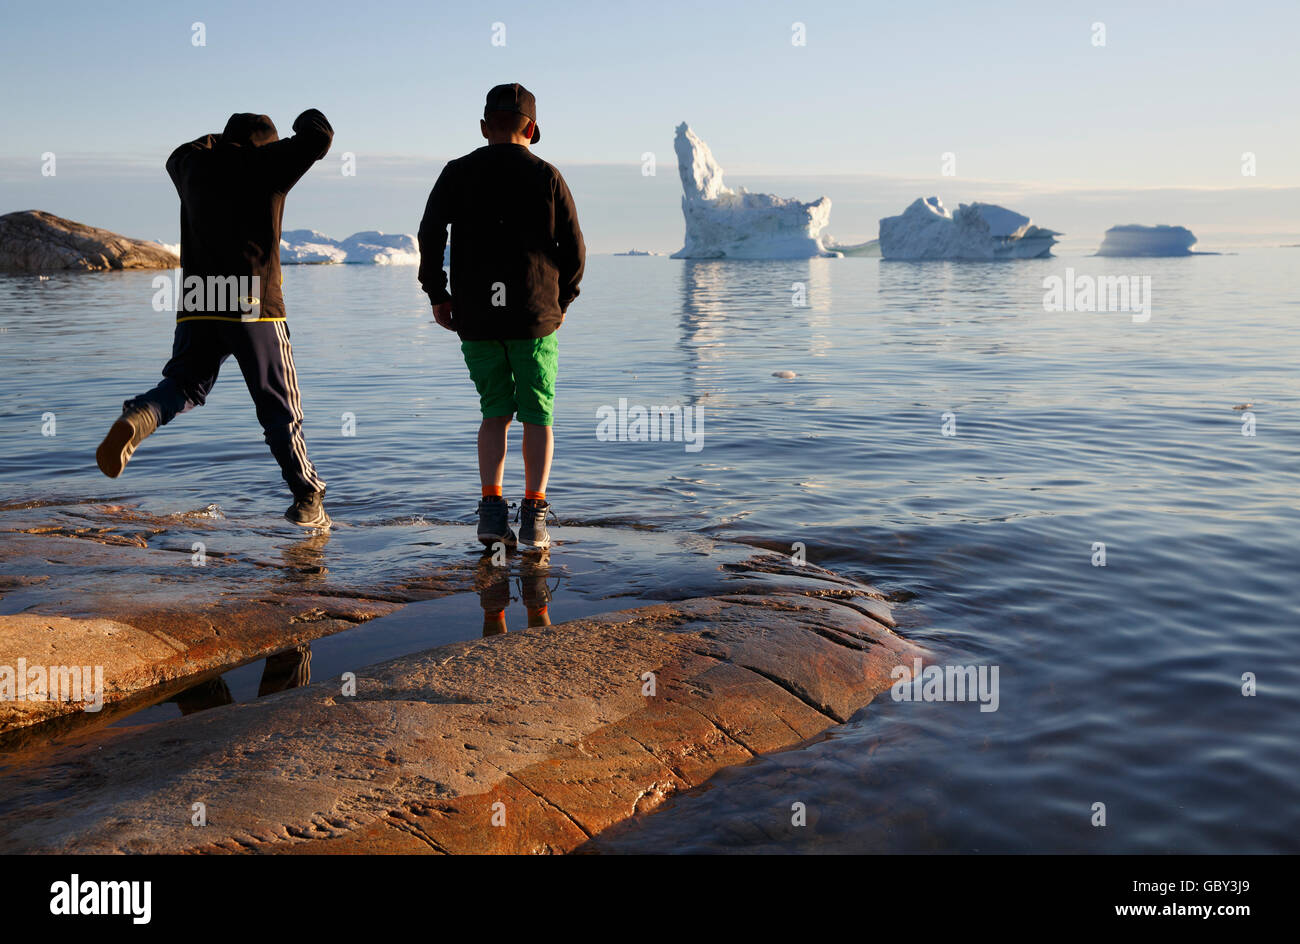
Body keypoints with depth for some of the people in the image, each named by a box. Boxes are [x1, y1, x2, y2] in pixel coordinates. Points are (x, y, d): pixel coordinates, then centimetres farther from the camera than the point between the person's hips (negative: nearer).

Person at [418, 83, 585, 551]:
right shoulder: (547, 176, 3)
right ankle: (533, 517, -2)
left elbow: (430, 235, -2)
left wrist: (437, 294, 7)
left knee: (496, 411, 14)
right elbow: (575, 250, 3)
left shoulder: (458, 173, 5)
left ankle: (492, 509, 2)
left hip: (475, 317, 2)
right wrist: (561, 301, 15)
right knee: (537, 415, 6)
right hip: (534, 317, -2)